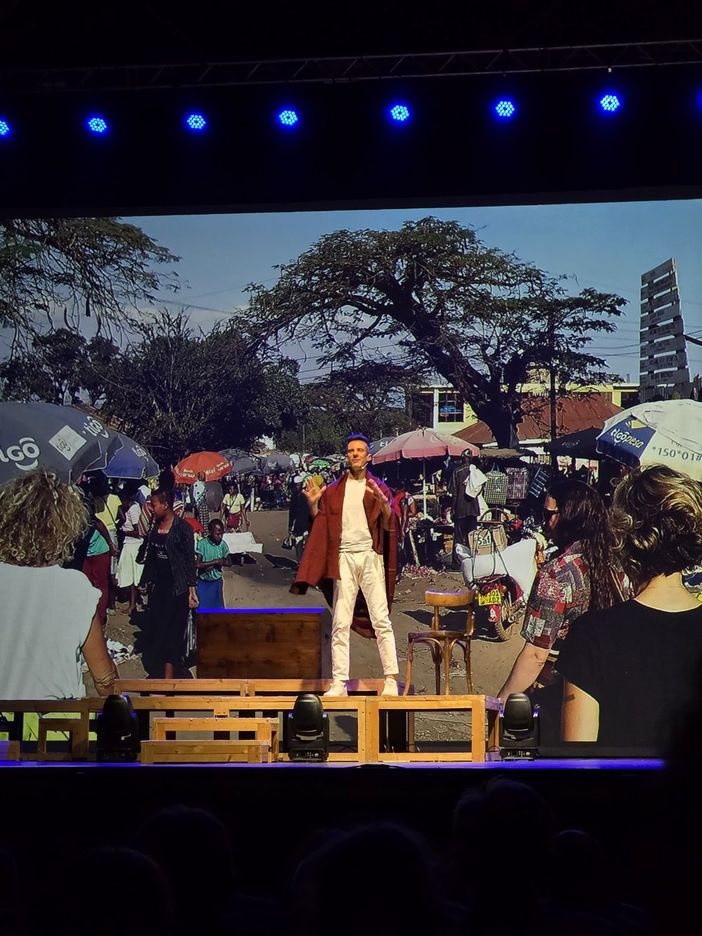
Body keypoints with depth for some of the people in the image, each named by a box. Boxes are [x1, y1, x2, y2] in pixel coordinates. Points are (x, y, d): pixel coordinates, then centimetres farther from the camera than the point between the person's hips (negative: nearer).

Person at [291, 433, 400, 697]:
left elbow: (389, 526, 0)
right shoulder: (333, 491, 15)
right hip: (343, 557, 2)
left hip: (371, 556, -1)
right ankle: (339, 683, -3)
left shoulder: (379, 488, 11)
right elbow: (321, 527, 14)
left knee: (381, 620, -7)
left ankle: (391, 680, -6)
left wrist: (383, 503, -18)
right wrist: (313, 504, -2)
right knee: (340, 624, -3)